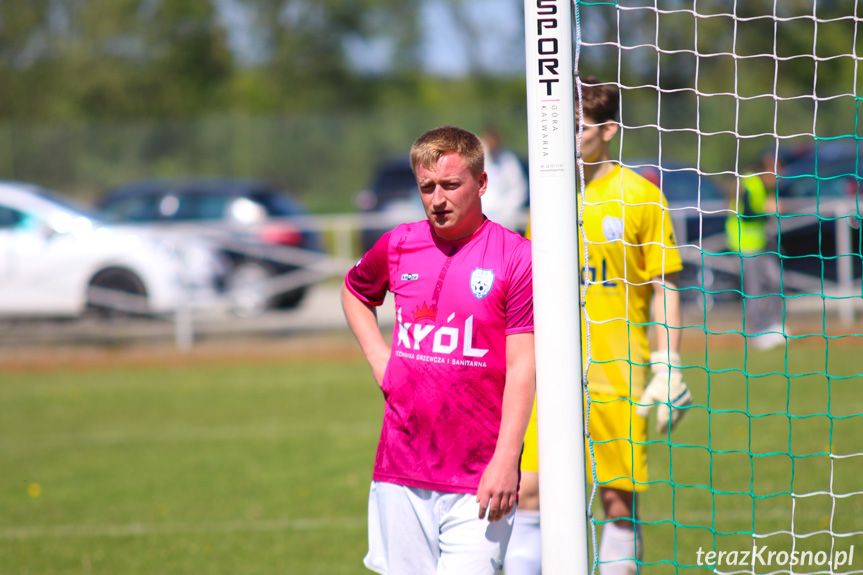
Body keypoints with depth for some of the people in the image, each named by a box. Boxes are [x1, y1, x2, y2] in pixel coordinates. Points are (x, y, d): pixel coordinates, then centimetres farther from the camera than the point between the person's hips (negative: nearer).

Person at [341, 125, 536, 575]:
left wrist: (506, 459, -16)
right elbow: (354, 292, 30)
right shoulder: (398, 246, 7)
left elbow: (522, 366, -9)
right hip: (400, 470, 4)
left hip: (478, 479, -4)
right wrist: (379, 360, 14)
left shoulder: (514, 257, -6)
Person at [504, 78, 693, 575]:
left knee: (620, 500, 0)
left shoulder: (638, 197, -2)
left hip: (616, 379, -3)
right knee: (528, 494, -5)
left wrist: (668, 367, -6)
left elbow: (665, 287, 0)